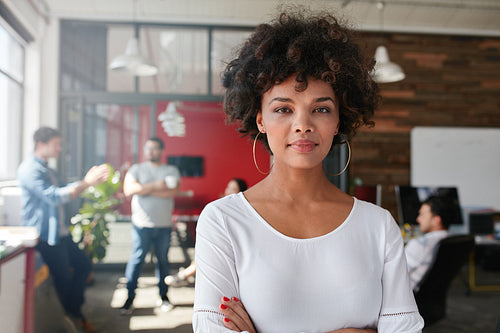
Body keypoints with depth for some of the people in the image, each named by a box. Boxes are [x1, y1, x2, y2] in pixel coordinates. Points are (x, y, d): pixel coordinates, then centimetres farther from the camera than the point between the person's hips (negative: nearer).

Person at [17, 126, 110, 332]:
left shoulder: (46, 169, 17)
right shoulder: (30, 169, -16)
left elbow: (64, 190, 17)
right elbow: (54, 196, -25)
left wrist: (87, 180, 1)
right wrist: (86, 184, -24)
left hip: (61, 232, 10)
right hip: (46, 236, -10)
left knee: (83, 264, 13)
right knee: (63, 278, 2)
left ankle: (73, 312, 22)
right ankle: (74, 316, 22)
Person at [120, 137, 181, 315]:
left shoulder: (171, 170, 8)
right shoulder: (136, 169, 7)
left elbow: (173, 191, -10)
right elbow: (128, 190, -10)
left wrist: (144, 190, -10)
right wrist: (155, 186, -13)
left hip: (164, 225, 1)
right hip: (142, 224, -1)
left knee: (163, 260, 8)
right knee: (136, 259, -2)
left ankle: (163, 295, 22)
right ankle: (129, 298, 9)